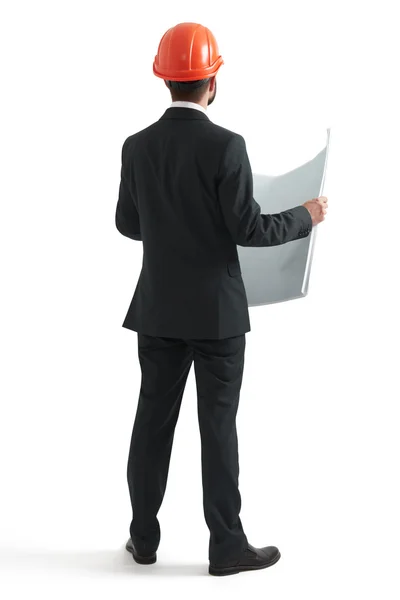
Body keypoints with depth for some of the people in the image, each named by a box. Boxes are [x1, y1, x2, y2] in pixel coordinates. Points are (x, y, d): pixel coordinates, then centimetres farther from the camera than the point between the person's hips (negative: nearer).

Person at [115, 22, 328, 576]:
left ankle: (144, 536, 22)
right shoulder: (225, 146, -15)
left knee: (153, 418, 12)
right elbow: (248, 229, -16)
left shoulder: (137, 146, 1)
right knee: (218, 426, 3)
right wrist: (305, 216, 0)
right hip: (216, 311, -4)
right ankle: (227, 546, 12)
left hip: (158, 309, 5)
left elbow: (127, 224, 10)